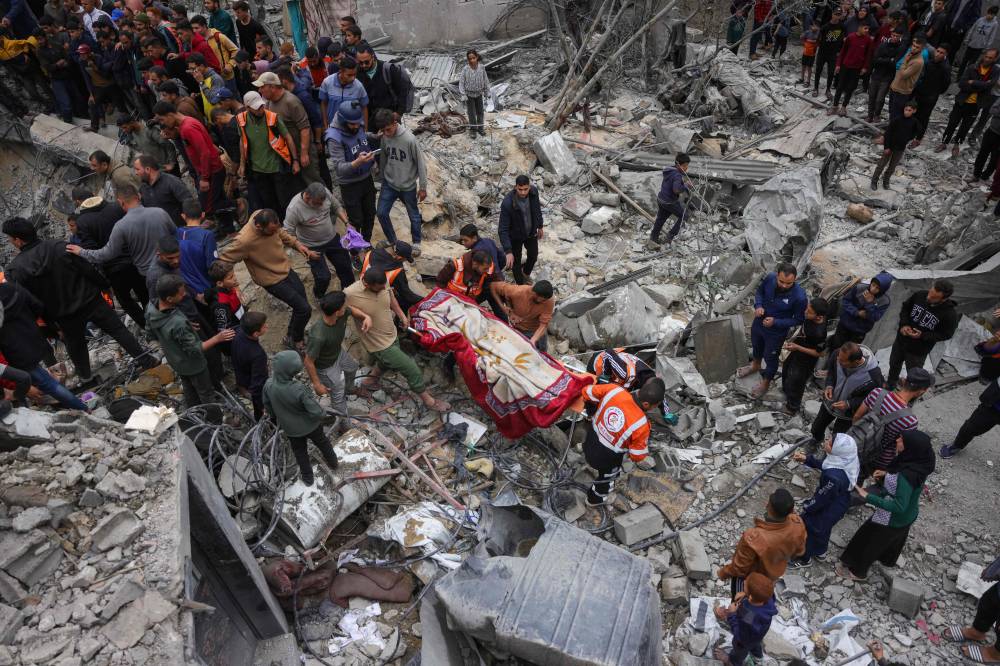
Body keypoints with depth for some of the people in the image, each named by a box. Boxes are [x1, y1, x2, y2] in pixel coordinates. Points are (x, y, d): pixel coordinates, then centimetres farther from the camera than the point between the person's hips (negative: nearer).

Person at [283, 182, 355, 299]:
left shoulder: (325, 193, -20)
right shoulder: (294, 209, -32)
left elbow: (337, 207, 1)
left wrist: (347, 223, -9)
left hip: (333, 238, 5)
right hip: (313, 247, -5)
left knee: (345, 266, 16)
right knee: (323, 277, -6)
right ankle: (319, 297, 29)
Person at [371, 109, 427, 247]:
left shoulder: (409, 139, -23)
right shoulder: (383, 137, -10)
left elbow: (421, 163, -15)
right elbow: (383, 159, 6)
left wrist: (423, 187, -10)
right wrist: (383, 177, 15)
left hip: (408, 186, -4)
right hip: (389, 184, 4)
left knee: (413, 215, 12)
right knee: (381, 213, 5)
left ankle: (416, 242, 36)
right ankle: (392, 240, 27)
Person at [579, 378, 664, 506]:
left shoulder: (614, 390, -25)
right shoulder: (641, 425, -34)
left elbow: (587, 392, -7)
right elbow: (638, 456, -19)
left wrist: (593, 412, 11)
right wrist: (649, 463, 4)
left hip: (588, 444, 3)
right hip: (605, 461, -3)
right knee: (607, 477, 31)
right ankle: (596, 499, 57)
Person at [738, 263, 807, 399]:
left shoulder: (799, 297, -34)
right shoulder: (770, 278, -24)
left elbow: (798, 320, -19)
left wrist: (775, 322, -28)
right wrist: (758, 305, -20)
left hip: (777, 332, -4)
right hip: (759, 323, 4)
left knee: (770, 357, 19)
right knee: (756, 346, 32)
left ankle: (765, 383, 47)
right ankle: (755, 366, 64)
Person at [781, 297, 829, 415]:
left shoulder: (819, 333, -40)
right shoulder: (810, 318, -20)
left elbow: (819, 353, -25)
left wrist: (797, 347, -28)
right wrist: (793, 339, 1)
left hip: (806, 361, -7)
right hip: (797, 352, 7)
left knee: (795, 383, 16)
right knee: (786, 368, 31)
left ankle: (792, 407, 44)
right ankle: (785, 391, 61)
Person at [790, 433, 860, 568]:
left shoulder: (834, 477, -44)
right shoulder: (846, 461, -21)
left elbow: (821, 498, -26)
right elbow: (823, 464, 1)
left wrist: (806, 508, -9)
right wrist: (806, 459, -8)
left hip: (828, 510, -7)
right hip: (839, 504, 7)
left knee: (805, 529, 19)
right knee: (823, 527, 34)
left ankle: (804, 559, 45)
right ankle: (820, 551, 61)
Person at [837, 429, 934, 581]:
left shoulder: (907, 475, -41)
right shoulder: (920, 462, -16)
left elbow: (899, 506, -35)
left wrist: (868, 497, -34)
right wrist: (886, 476, -3)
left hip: (892, 520, -7)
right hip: (908, 515, 7)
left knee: (867, 542, 18)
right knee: (894, 538, 36)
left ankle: (857, 571, 42)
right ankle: (888, 559, 65)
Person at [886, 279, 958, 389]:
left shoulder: (950, 314, -28)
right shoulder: (919, 295, -19)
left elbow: (946, 335, -15)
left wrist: (922, 335, -26)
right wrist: (904, 324, -15)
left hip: (919, 351, -4)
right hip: (901, 340, 4)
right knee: (894, 364, 27)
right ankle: (890, 384, 55)